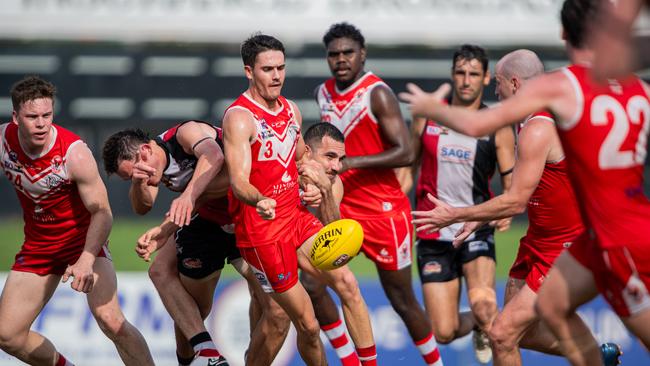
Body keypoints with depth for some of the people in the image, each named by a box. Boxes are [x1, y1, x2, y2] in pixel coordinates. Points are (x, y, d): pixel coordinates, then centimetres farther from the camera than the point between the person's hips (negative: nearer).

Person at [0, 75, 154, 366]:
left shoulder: (75, 153, -25)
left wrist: (86, 260, -35)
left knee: (109, 319, -26)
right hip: (38, 244, 5)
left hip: (84, 238, -5)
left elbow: (102, 213, -22)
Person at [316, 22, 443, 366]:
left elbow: (404, 153, -22)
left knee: (402, 299, 2)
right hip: (342, 208, 7)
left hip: (384, 209, -7)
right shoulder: (324, 93, 7)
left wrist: (353, 163, -27)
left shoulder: (377, 94, -15)